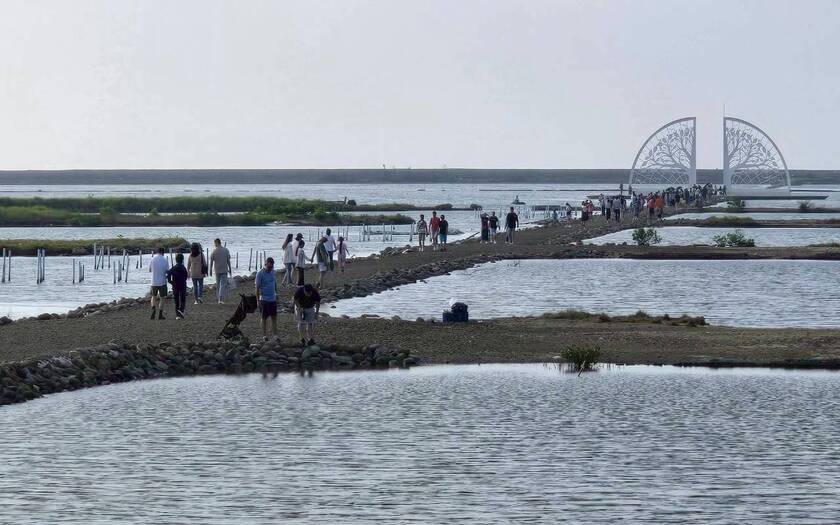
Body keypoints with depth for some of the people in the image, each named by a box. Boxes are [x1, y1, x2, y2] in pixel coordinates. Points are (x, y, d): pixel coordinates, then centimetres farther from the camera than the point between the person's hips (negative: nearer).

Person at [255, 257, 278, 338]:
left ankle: (275, 334, 10)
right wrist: (258, 300, -13)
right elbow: (257, 287, -11)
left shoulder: (272, 272, 7)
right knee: (264, 318, 3)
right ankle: (265, 335, 10)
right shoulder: (260, 273, -11)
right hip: (264, 299, -6)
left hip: (273, 299, 6)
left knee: (274, 317, 6)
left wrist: (276, 294, 17)